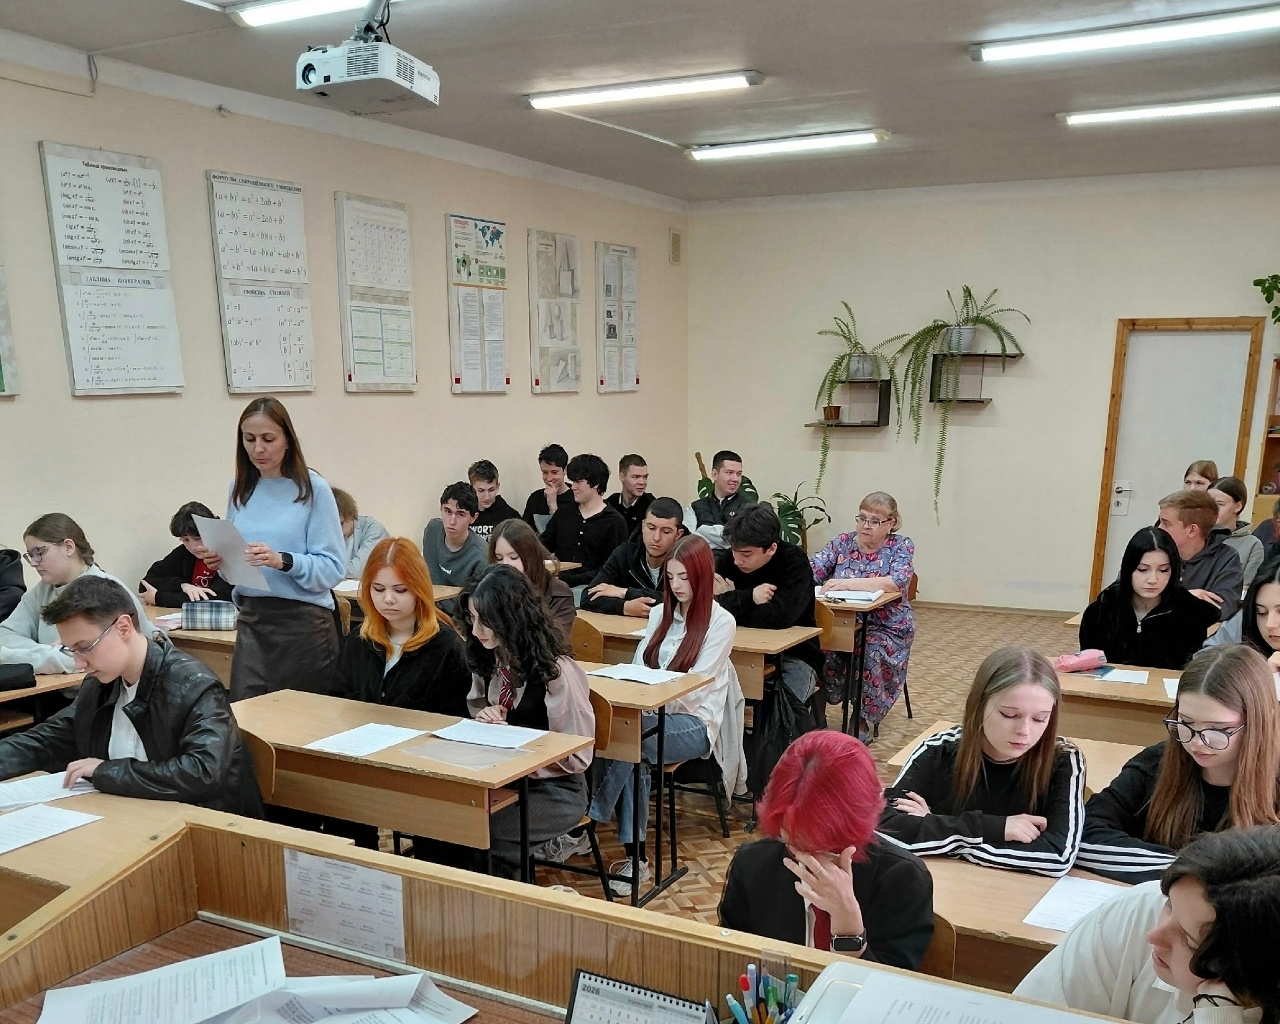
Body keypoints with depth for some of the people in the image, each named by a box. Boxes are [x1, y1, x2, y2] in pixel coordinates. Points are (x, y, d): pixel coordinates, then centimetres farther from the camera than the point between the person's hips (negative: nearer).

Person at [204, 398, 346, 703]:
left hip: (303, 622, -4)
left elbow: (333, 568, -12)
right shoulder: (241, 488, 8)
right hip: (251, 620, 4)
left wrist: (282, 561, -25)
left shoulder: (312, 488, -8)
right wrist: (220, 560, -4)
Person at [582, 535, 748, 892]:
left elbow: (691, 690, -10)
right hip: (653, 715, 5)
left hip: (696, 723, -5)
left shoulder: (721, 622, -4)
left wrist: (650, 702, -21)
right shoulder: (660, 613, 15)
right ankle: (635, 857, -27)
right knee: (627, 750, -31)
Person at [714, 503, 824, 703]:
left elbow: (780, 617, -29)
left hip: (793, 656, -3)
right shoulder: (726, 559, -5)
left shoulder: (794, 561, -16)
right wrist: (748, 598, -23)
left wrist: (729, 601, -18)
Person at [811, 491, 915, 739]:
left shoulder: (901, 546, -2)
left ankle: (864, 719, -9)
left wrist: (848, 583, -31)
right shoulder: (843, 542, 6)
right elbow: (812, 569, -5)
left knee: (872, 655, -31)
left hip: (887, 628, -2)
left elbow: (897, 582, -21)